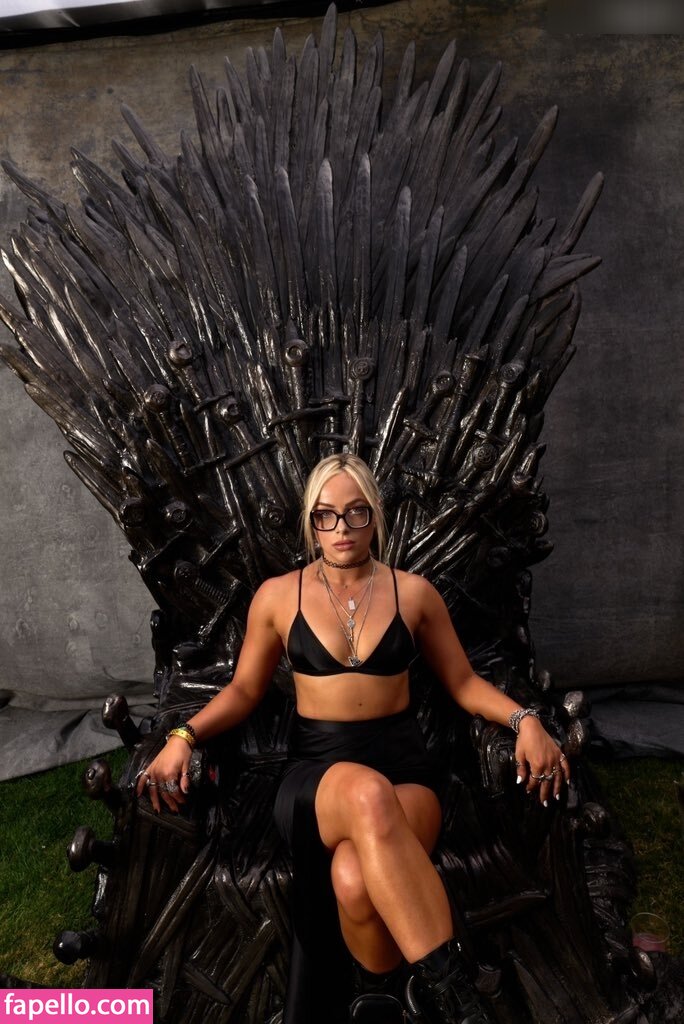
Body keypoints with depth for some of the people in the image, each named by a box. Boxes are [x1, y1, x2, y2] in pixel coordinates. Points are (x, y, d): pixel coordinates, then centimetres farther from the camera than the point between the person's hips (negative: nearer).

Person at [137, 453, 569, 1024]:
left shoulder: (414, 593, 8)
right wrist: (185, 736, -2)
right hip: (316, 771, 0)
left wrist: (525, 719, -4)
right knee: (367, 793, -40)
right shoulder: (278, 595, 8)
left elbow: (464, 683, 14)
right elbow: (245, 689, 15)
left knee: (356, 878, -35)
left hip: (403, 764, 0)